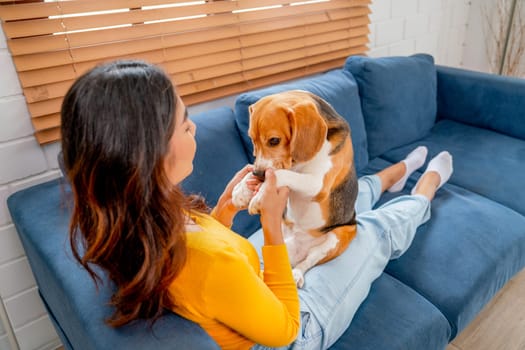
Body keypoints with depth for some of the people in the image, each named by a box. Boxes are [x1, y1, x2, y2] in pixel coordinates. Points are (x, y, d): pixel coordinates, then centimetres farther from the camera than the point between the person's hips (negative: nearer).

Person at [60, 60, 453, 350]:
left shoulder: (115, 222, -19)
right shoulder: (211, 261, -45)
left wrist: (226, 207, -13)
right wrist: (272, 224, -30)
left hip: (250, 287, 6)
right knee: (375, 228, 11)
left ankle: (398, 172, 51)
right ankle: (426, 187, 47)